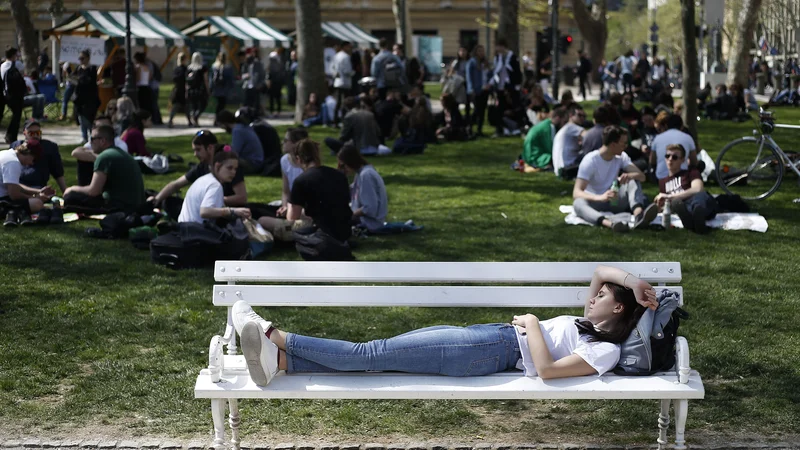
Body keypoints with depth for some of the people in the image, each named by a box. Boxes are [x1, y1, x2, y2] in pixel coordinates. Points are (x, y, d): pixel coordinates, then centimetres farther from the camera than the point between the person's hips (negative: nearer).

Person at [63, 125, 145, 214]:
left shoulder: (104, 157, -11)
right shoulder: (122, 154, 18)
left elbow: (93, 191, -13)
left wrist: (73, 189, 5)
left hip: (120, 208, -10)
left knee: (70, 198, -7)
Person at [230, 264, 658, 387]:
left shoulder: (605, 351, -5)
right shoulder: (590, 323, 22)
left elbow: (547, 369, -19)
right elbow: (598, 270, 32)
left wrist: (532, 322, -7)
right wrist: (635, 281, 15)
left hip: (498, 351, -9)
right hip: (495, 333, 9)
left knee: (373, 354, -14)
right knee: (377, 352, -7)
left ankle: (275, 336, -17)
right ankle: (279, 360, -16)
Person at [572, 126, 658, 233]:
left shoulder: (621, 157, 0)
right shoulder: (590, 160, -17)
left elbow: (641, 176, -12)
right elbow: (576, 193, -27)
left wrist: (629, 176, -37)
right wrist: (600, 197, -46)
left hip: (614, 202, 5)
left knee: (633, 180, -18)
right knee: (578, 203, -38)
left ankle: (638, 215, -47)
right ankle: (610, 223, -67)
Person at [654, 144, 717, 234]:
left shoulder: (691, 172, 12)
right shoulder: (662, 182, 29)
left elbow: (698, 189, -9)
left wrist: (669, 196, -12)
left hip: (706, 206, -2)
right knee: (675, 202, -34)